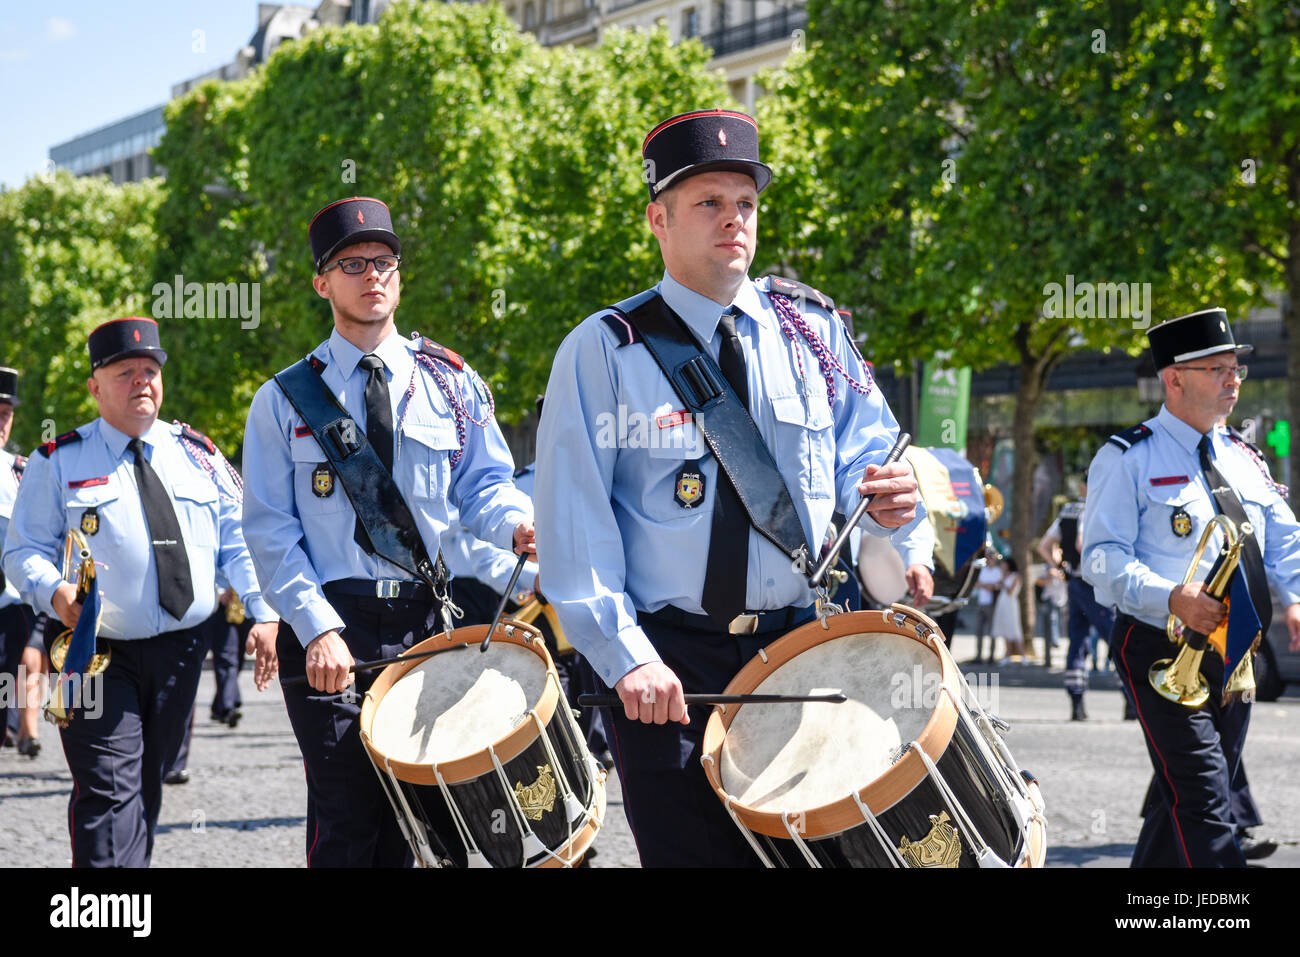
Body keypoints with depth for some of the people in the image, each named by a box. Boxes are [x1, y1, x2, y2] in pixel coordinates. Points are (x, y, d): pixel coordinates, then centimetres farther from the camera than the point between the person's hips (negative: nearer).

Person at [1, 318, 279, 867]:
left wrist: (265, 612, -5)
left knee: (148, 786, 13)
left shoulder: (198, 455, 11)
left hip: (180, 650, 4)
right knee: (110, 789, -14)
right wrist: (55, 592, -23)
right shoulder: (60, 463, 2)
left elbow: (237, 542, 9)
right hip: (98, 651, -4)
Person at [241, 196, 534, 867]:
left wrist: (516, 523, -15)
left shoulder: (453, 384, 10)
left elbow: (483, 484, 9)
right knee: (346, 825, -4)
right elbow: (271, 533, 0)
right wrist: (318, 628, -13)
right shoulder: (285, 401, 4)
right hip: (330, 628, -2)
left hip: (430, 620, 2)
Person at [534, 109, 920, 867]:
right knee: (691, 853, 0)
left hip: (802, 644, 3)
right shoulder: (604, 351, -2)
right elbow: (575, 526, -7)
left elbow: (863, 455, 13)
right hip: (667, 667, -3)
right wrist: (625, 656, -17)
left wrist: (885, 501, -11)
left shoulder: (813, 330, 9)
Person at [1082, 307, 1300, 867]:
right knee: (1204, 806, -15)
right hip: (1162, 654, -7)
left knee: (1189, 801, 13)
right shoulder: (1128, 459, -6)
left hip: (1232, 656, 7)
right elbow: (1101, 558, -13)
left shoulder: (1240, 459, 15)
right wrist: (1170, 598, -29)